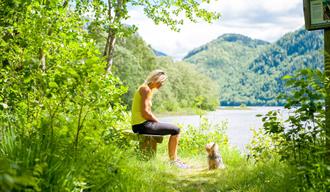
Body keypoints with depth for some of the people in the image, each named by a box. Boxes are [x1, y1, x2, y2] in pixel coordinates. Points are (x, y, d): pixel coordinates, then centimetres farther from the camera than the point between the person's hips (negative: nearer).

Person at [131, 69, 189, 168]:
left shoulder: (148, 89, 18)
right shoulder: (146, 89, -13)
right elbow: (145, 112, -20)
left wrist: (157, 121, 8)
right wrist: (158, 122, -9)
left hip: (140, 125, 10)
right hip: (142, 125, -10)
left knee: (174, 129, 21)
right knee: (175, 130, -7)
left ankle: (174, 158, 24)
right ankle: (173, 160, 3)